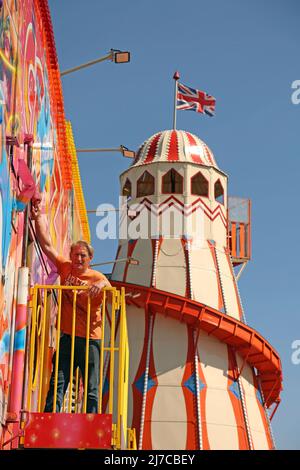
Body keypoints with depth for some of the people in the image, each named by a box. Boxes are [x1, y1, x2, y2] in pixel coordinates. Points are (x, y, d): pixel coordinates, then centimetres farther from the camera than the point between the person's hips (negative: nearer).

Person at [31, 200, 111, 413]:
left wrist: (103, 285, -37)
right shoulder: (65, 268, 7)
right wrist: (38, 217, 3)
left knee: (92, 390, 2)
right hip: (67, 337, 2)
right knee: (57, 385, -4)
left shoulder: (97, 277, 0)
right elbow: (47, 245, 6)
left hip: (90, 339, -2)